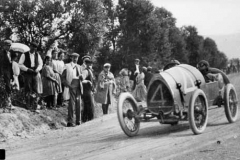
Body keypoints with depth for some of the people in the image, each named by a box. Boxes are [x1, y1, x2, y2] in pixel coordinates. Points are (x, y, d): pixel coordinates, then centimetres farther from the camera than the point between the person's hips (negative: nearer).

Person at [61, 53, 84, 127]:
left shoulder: (79, 67, 17)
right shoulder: (67, 66, 2)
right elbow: (63, 77, -1)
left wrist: (81, 77, -4)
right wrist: (68, 84, -12)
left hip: (78, 87, 5)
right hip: (71, 87, -5)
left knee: (78, 104, 5)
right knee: (71, 104, -9)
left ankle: (78, 121, 12)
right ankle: (70, 122, -6)